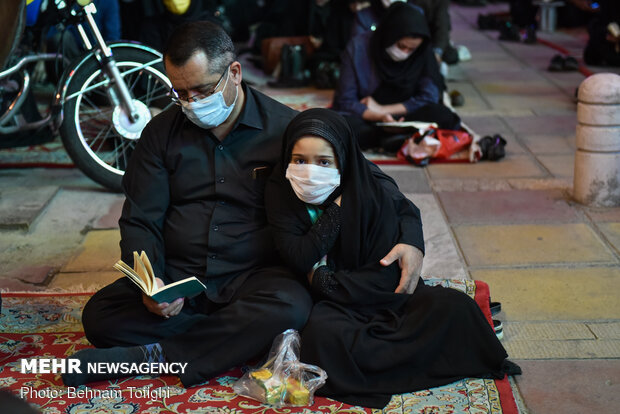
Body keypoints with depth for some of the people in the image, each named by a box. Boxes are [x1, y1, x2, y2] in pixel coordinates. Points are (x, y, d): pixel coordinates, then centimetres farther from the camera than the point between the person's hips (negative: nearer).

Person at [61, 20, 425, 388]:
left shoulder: (285, 128, -2)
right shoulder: (162, 133, 6)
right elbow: (140, 221, 6)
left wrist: (410, 237, -18)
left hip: (253, 275, -2)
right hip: (177, 275, 2)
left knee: (290, 308, -36)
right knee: (99, 316, -22)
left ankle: (148, 356, -24)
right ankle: (240, 339, -18)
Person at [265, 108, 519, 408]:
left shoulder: (371, 196, -10)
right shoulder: (279, 193, -8)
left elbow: (384, 275, -10)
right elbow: (300, 260, -19)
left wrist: (324, 282, -16)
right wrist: (337, 208, -19)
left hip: (377, 295, 1)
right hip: (326, 303, -1)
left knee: (453, 305, -17)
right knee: (323, 331, -36)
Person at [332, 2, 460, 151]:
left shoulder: (423, 52, -7)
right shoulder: (358, 48, -12)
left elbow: (429, 98, -6)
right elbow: (345, 101, -10)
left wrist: (382, 109, -12)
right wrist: (380, 117, -27)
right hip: (366, 120, -1)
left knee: (444, 116, -26)